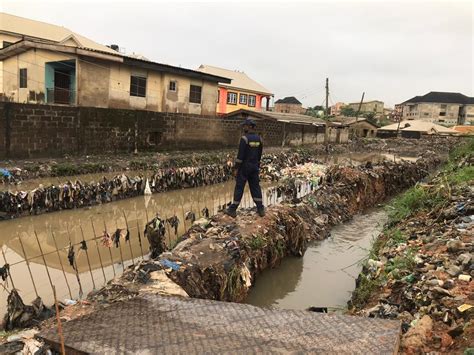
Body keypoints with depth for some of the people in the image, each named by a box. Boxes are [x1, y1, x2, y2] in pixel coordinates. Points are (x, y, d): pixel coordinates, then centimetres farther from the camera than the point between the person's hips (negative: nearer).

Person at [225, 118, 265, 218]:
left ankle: (232, 210, 10)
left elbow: (240, 155, -20)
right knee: (255, 187, 12)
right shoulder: (258, 138, 4)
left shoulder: (244, 138, -18)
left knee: (239, 188, 2)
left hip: (244, 166, -6)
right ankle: (260, 209, 10)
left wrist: (236, 168, -14)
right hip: (254, 166, 6)